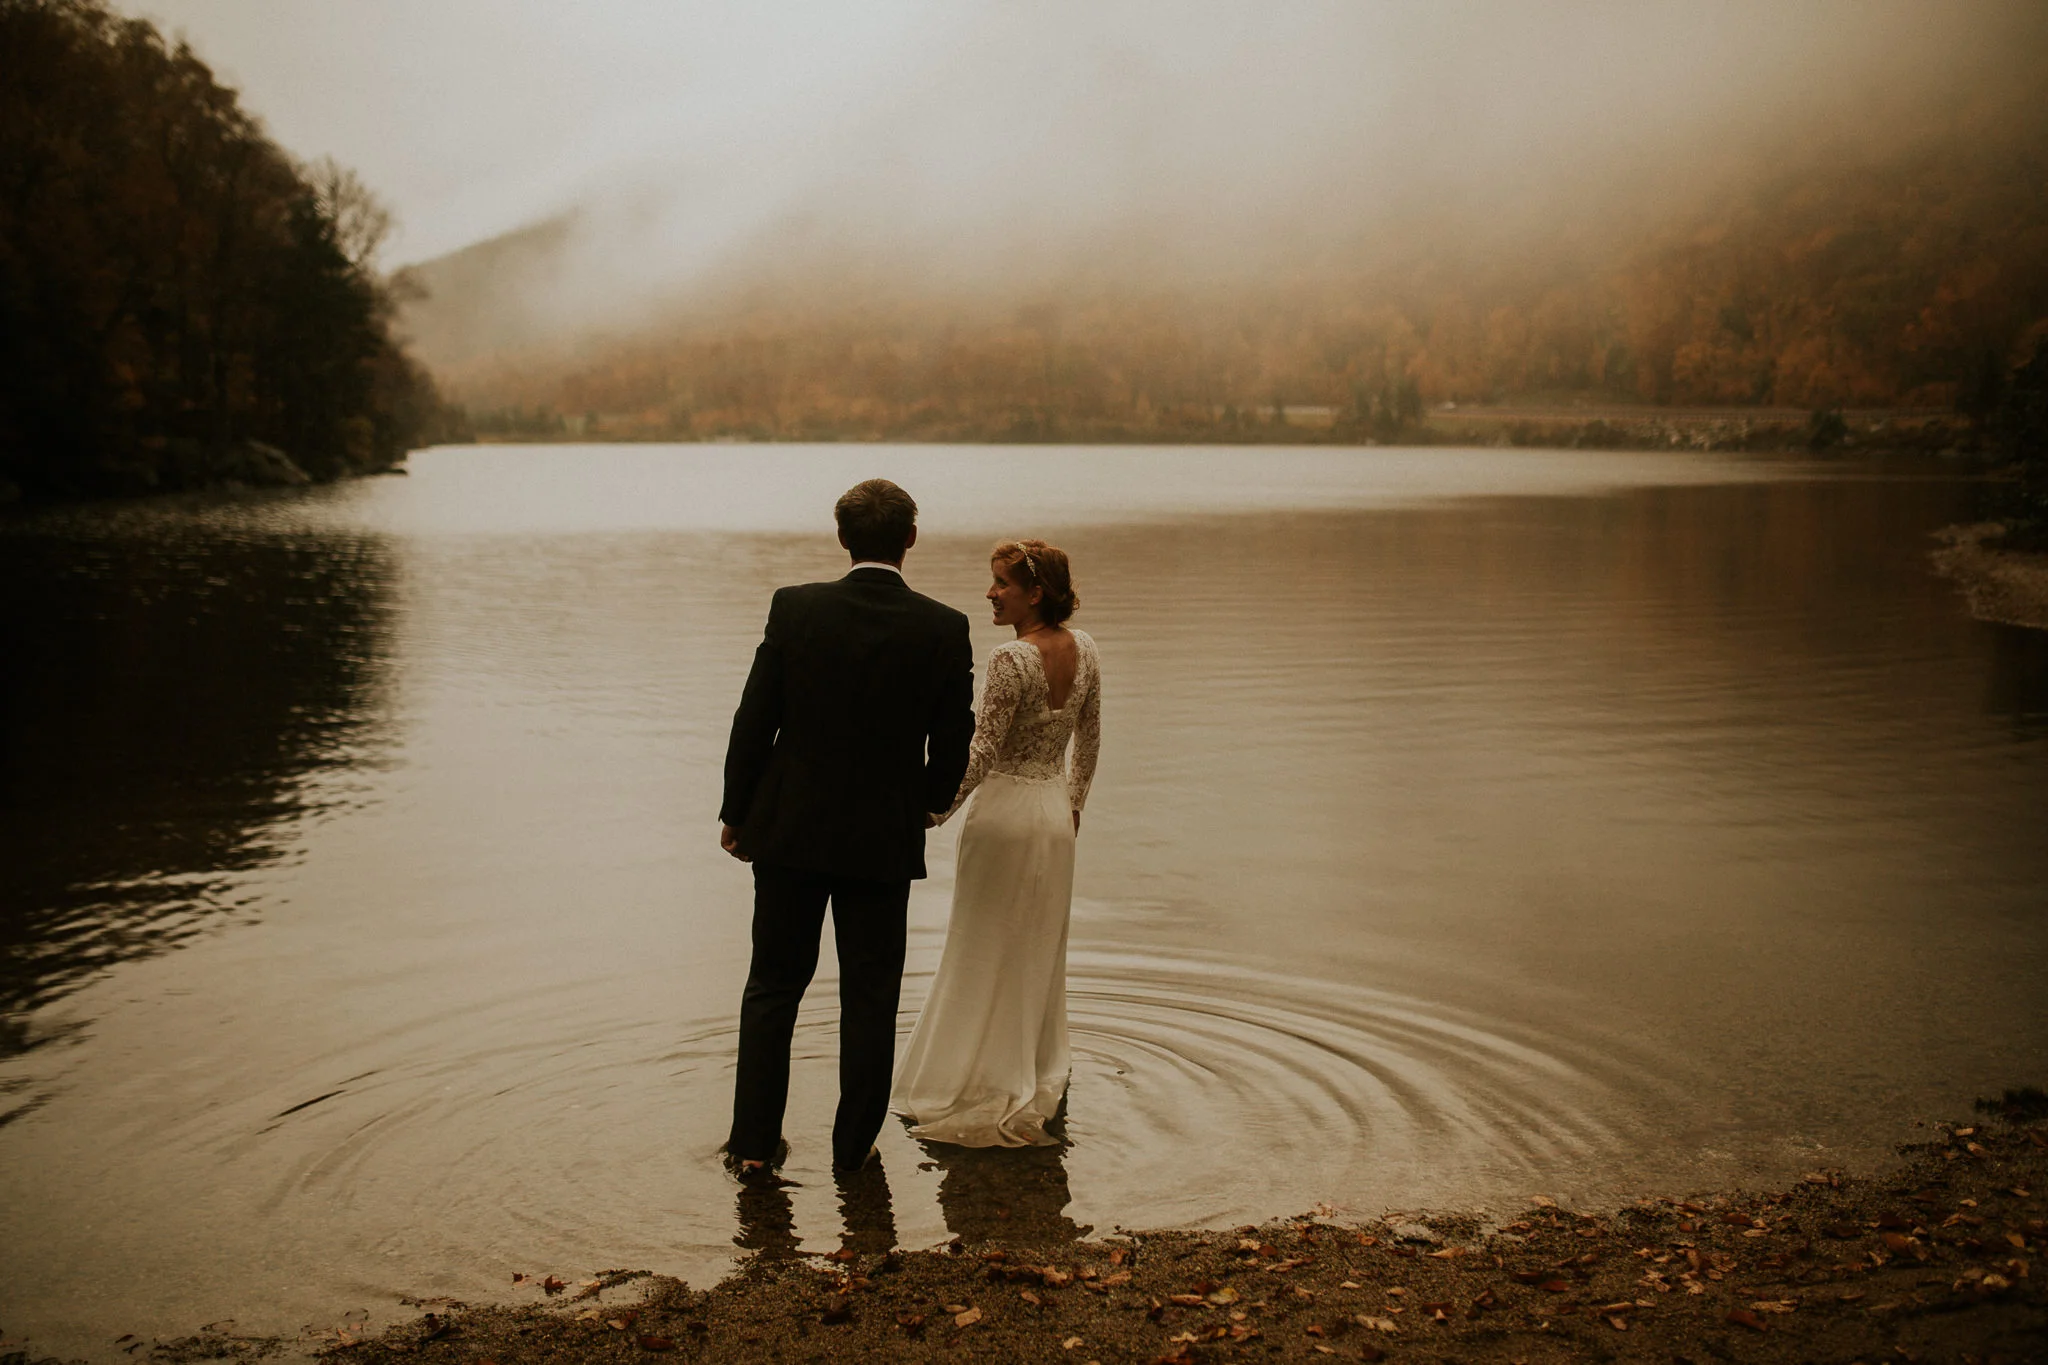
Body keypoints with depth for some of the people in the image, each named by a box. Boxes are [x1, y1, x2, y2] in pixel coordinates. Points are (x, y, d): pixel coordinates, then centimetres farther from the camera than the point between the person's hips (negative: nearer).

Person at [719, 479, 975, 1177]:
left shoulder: (795, 607, -9)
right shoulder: (944, 628, -9)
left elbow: (754, 720, -6)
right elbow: (953, 745, -2)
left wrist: (735, 811, 8)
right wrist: (929, 801, 19)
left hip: (789, 829, 1)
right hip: (885, 838, 0)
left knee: (772, 987, 14)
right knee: (869, 997, 12)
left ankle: (753, 1143, 18)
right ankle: (854, 1144, 21)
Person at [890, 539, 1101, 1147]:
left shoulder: (1012, 658, -21)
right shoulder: (1083, 649, 0)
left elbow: (982, 754, -20)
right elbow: (1090, 739, 11)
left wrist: (935, 813, -10)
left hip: (1005, 811, -7)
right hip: (1056, 809, 7)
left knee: (986, 953, 6)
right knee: (1042, 947, 20)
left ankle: (985, 1086, 15)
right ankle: (1040, 1073, 32)